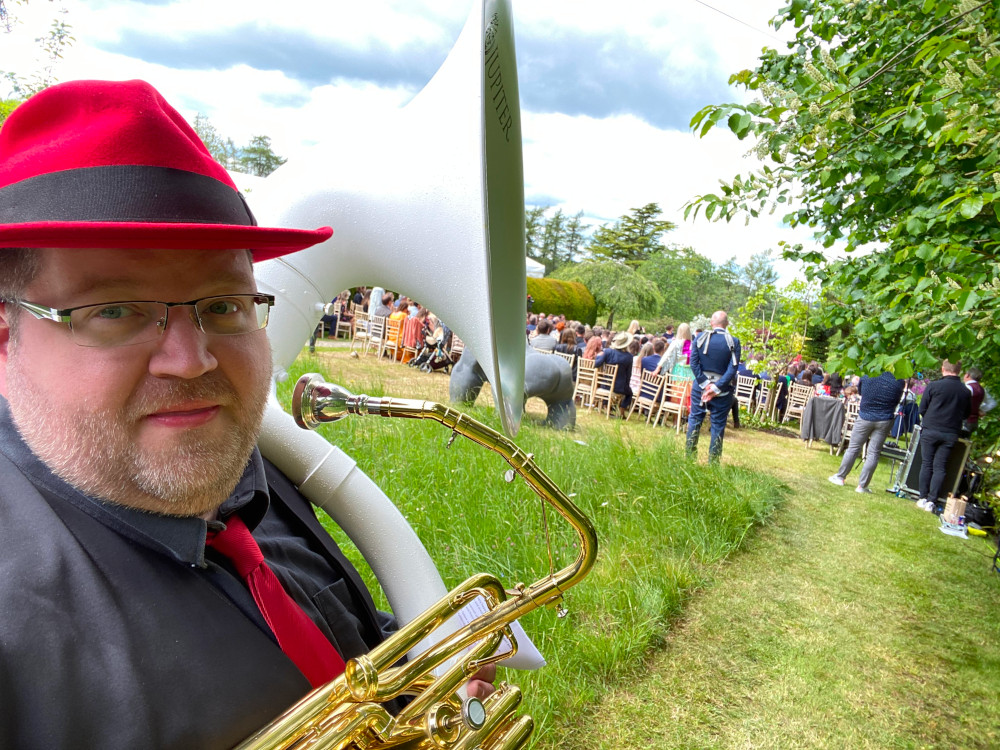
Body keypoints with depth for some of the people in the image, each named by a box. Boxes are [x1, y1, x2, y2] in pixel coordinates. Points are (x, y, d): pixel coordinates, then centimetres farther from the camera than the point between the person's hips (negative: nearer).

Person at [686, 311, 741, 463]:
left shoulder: (700, 338, -3)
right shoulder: (734, 342, -7)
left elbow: (694, 362, -7)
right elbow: (732, 369, -13)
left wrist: (704, 384, -9)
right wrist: (717, 387, -14)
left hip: (700, 386, 1)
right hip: (723, 390, -1)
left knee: (694, 419, 13)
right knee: (718, 424, 6)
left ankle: (690, 455, 15)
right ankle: (713, 460, 11)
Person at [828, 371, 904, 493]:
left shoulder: (867, 376, -9)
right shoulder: (899, 381, -9)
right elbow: (897, 400, 8)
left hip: (865, 417, 0)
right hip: (884, 420, 0)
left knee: (853, 448, 11)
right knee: (874, 453, 4)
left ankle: (840, 477, 19)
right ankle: (862, 486, 6)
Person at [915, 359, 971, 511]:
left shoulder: (933, 386, -8)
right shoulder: (966, 391, 1)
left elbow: (922, 409, -2)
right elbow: (967, 414, 12)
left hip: (930, 431, -2)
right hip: (951, 434, 2)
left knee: (926, 464, 7)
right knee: (940, 467, 5)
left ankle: (923, 498, 8)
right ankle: (931, 501, 3)